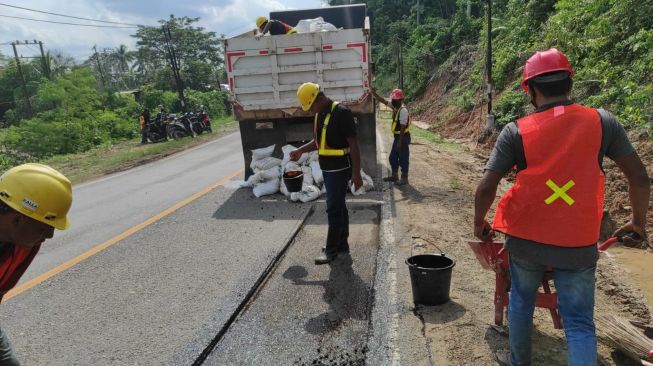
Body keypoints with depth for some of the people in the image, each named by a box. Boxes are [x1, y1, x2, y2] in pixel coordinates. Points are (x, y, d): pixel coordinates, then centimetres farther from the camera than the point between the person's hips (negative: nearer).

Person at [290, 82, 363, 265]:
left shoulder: (341, 113, -17)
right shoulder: (319, 115, 10)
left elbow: (353, 144, -18)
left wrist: (356, 173, -19)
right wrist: (300, 150, 9)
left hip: (339, 169, -9)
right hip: (327, 168, 9)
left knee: (334, 209, -3)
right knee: (339, 207, 15)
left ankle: (331, 249, 8)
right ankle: (342, 245, 25)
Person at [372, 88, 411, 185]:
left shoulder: (403, 110, -22)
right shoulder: (395, 106, 6)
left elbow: (403, 127, -23)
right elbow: (383, 100, 11)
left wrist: (400, 142, -23)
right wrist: (373, 93, -1)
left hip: (403, 137, -10)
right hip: (397, 136, 10)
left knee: (403, 158, 0)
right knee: (393, 157, 16)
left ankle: (404, 178, 11)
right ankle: (394, 175, 28)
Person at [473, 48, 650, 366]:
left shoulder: (516, 131, -10)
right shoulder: (601, 121, -4)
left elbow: (486, 187, -12)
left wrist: (479, 225, 5)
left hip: (525, 239, 0)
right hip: (578, 244, 0)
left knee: (521, 301, 22)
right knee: (579, 323, 10)